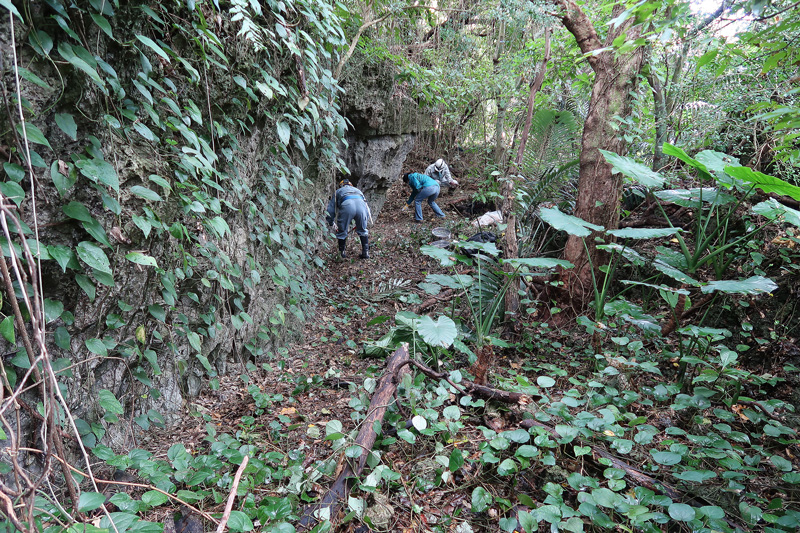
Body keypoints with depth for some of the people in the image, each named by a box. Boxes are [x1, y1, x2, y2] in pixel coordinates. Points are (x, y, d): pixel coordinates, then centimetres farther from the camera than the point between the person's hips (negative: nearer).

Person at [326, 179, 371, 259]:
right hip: (361, 204, 2)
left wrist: (331, 223, 40)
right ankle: (366, 252, 21)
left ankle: (342, 253, 26)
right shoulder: (358, 190, 43)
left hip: (347, 205, -2)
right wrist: (367, 217, 55)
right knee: (363, 230, 22)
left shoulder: (338, 191, 37)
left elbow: (331, 208, 33)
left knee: (342, 231, 17)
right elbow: (367, 206, 42)